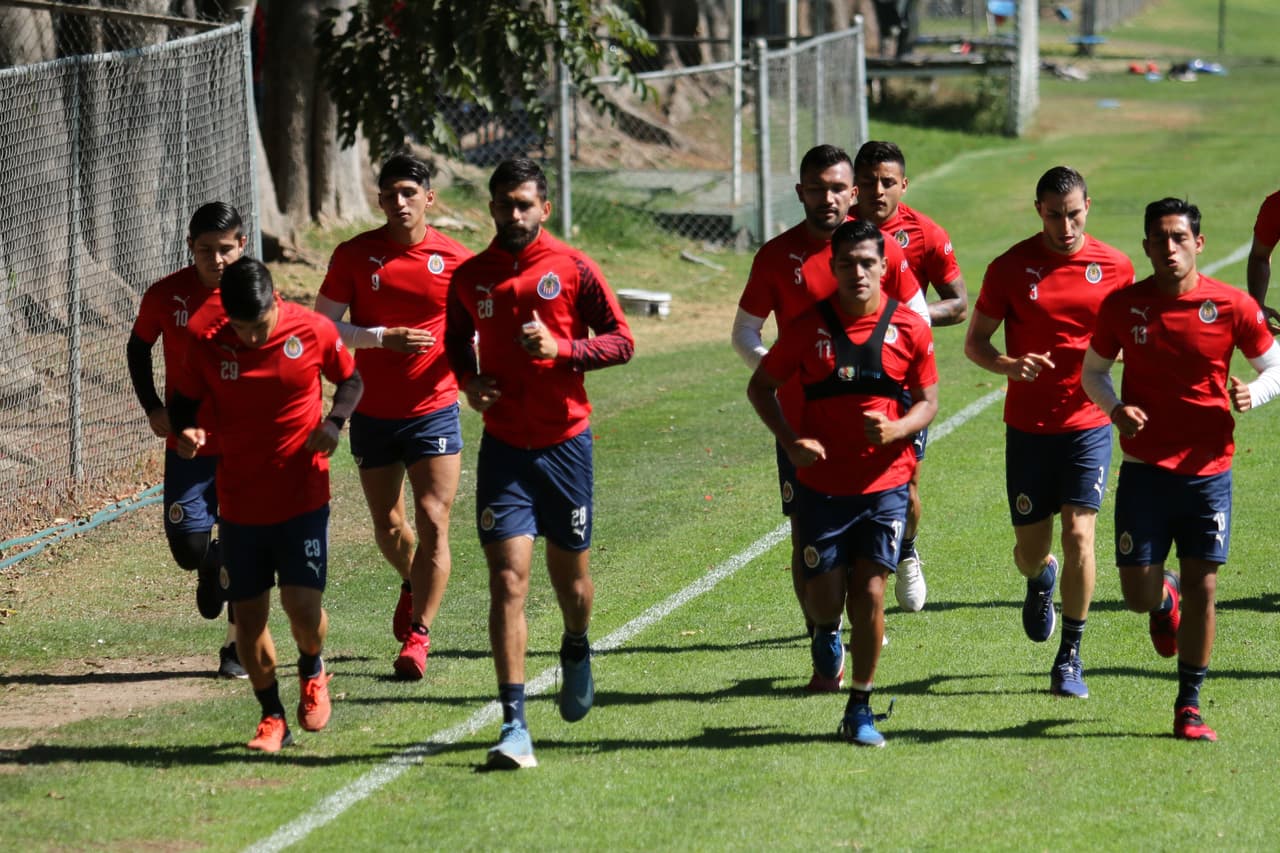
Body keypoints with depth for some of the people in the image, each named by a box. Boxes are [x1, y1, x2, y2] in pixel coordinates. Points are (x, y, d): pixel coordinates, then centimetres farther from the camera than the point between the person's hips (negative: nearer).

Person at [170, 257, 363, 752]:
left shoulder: (314, 331, -8)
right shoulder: (208, 348, -6)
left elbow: (350, 380, 9)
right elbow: (185, 403, 6)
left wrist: (334, 422, -10)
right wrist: (184, 433, -17)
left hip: (303, 500, -2)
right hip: (240, 503, 2)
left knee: (303, 605, -12)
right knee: (248, 614, 3)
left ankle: (312, 671, 24)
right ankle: (272, 717, 22)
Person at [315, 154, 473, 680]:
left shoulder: (454, 260, -3)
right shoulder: (354, 256, -2)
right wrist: (383, 337, -16)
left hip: (433, 410, -1)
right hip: (373, 414, 1)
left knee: (433, 521, -10)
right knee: (387, 525, 11)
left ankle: (418, 634, -3)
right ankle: (413, 585, 43)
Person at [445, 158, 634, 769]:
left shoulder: (572, 269, -4)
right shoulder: (469, 278, 4)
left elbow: (621, 339, -2)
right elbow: (456, 342, 21)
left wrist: (561, 349, -18)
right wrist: (469, 381, 0)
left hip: (564, 439, -1)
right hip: (503, 444, 1)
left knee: (570, 576, 12)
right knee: (508, 580, -11)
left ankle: (576, 650, 48)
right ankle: (514, 726, -14)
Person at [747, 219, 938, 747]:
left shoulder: (909, 328, -3)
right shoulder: (809, 326, -3)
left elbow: (928, 401, 5)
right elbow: (760, 387, 7)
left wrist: (895, 431, -17)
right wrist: (790, 441, -9)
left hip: (884, 485, 0)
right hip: (822, 484, 0)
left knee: (869, 594, -6)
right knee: (825, 599, 0)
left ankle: (860, 709, 8)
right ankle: (827, 632, 38)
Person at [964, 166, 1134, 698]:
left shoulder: (1115, 268, -1)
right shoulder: (1011, 267, -4)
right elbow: (975, 342, 2)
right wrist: (1009, 365, -19)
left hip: (1088, 422, 0)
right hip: (1028, 426, 0)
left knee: (1078, 532, -13)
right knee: (1030, 546, 6)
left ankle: (1070, 656, 0)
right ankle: (1040, 578, 46)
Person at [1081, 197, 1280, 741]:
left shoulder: (1232, 306, -5)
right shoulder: (1122, 306, -2)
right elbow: (1094, 370, 11)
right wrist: (1115, 408, -9)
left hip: (1208, 471, -1)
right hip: (1145, 468, 1)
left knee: (1201, 587, 0)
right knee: (1138, 592, -1)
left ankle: (1188, 707, 14)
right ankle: (1164, 597, 39)